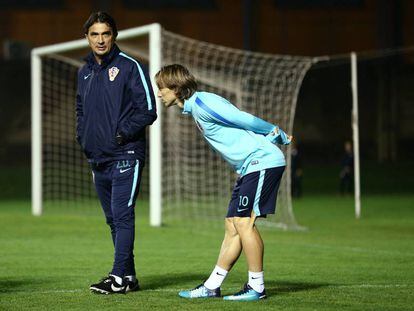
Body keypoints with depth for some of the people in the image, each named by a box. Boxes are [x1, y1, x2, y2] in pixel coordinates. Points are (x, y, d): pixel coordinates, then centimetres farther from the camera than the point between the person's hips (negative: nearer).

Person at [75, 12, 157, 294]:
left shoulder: (129, 67, -6)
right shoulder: (85, 72, 14)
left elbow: (148, 109, -9)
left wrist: (123, 133, -15)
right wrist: (83, 137, 10)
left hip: (126, 156, -7)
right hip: (98, 159, 7)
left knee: (122, 216, -12)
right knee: (113, 220, 10)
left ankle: (120, 276, -13)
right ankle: (129, 276, 16)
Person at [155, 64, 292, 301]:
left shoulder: (201, 102, -14)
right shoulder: (195, 108, 18)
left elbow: (244, 120, -13)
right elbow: (242, 122, 15)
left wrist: (277, 135, -3)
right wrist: (276, 137, 10)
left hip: (263, 160, -10)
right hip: (251, 166, 10)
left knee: (244, 221, -12)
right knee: (233, 224, 9)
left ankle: (257, 287, -6)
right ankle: (212, 286, 11)